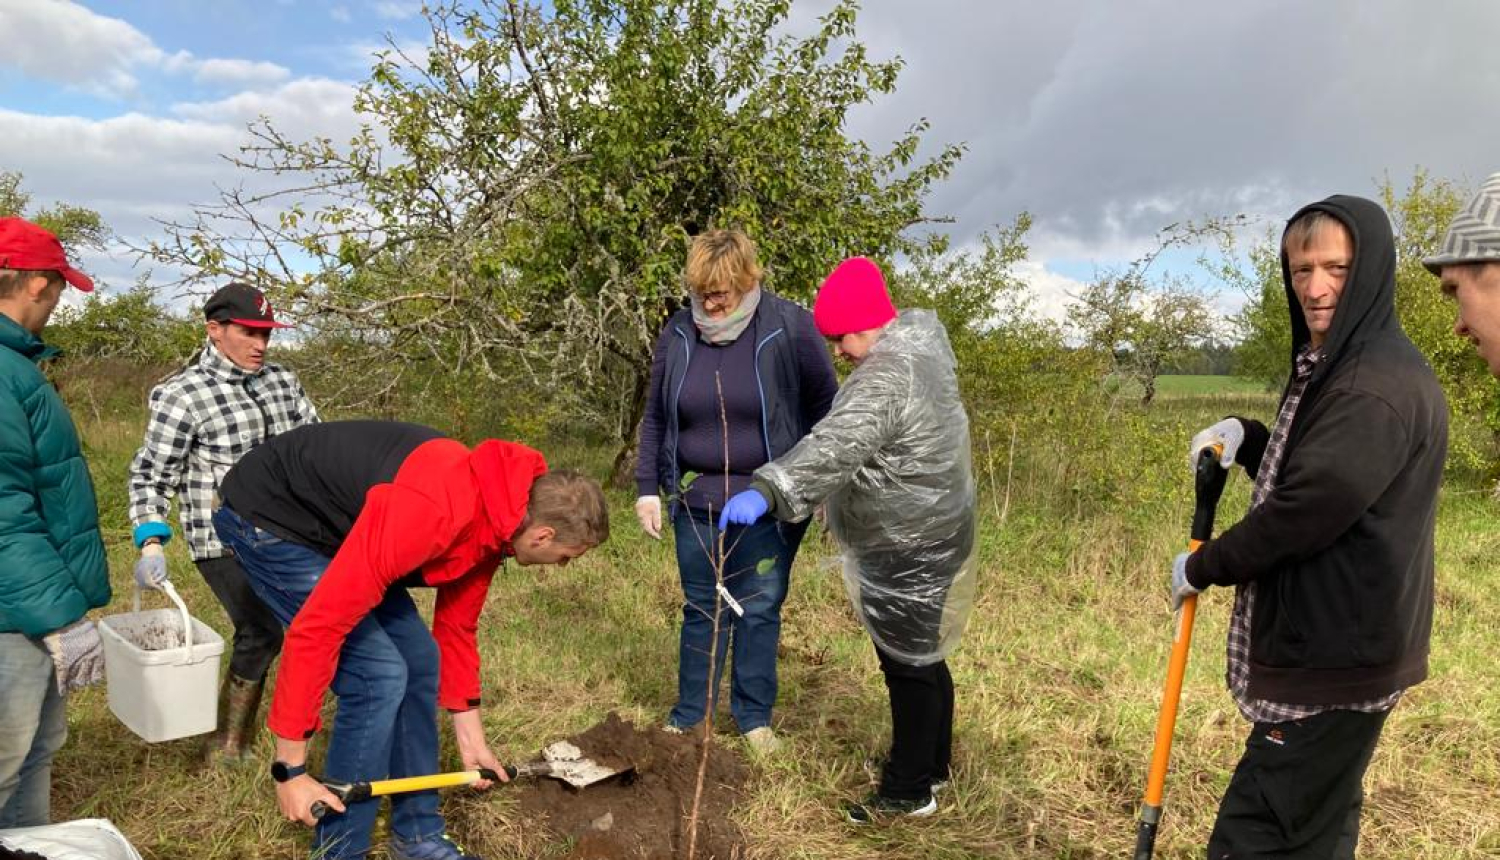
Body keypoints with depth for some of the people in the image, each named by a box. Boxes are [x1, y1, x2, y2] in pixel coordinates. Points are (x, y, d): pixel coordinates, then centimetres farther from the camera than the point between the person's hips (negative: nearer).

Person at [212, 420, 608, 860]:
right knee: (378, 674, -15)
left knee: (419, 659, 6)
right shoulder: (432, 511, -37)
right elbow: (318, 625, -35)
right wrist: (290, 768, -27)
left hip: (336, 523, 9)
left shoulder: (493, 519, -7)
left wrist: (471, 737, 15)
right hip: (266, 520, -9)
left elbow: (457, 626, 8)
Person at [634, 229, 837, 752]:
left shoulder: (791, 328, -8)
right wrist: (648, 487, 7)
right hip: (697, 501, 3)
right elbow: (655, 418, 10)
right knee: (701, 610, 10)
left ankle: (754, 717, 23)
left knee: (760, 609, 7)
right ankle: (688, 717, 25)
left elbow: (825, 411, -2)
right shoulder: (678, 335, 1)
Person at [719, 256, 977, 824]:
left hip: (907, 551, -10)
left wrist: (768, 491, -50)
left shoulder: (887, 376, -24)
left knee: (907, 665, 2)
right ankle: (932, 762, 38)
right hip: (924, 538, 10)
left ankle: (908, 792, 16)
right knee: (922, 657, 21)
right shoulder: (920, 341, 9)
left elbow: (835, 446, -40)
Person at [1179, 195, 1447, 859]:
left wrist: (1202, 567, -11)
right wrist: (1245, 437, 2)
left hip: (1338, 652, -10)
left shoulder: (1381, 384, -22)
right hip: (1324, 639, 10)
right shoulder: (1331, 365, 12)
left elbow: (1308, 509, -25)